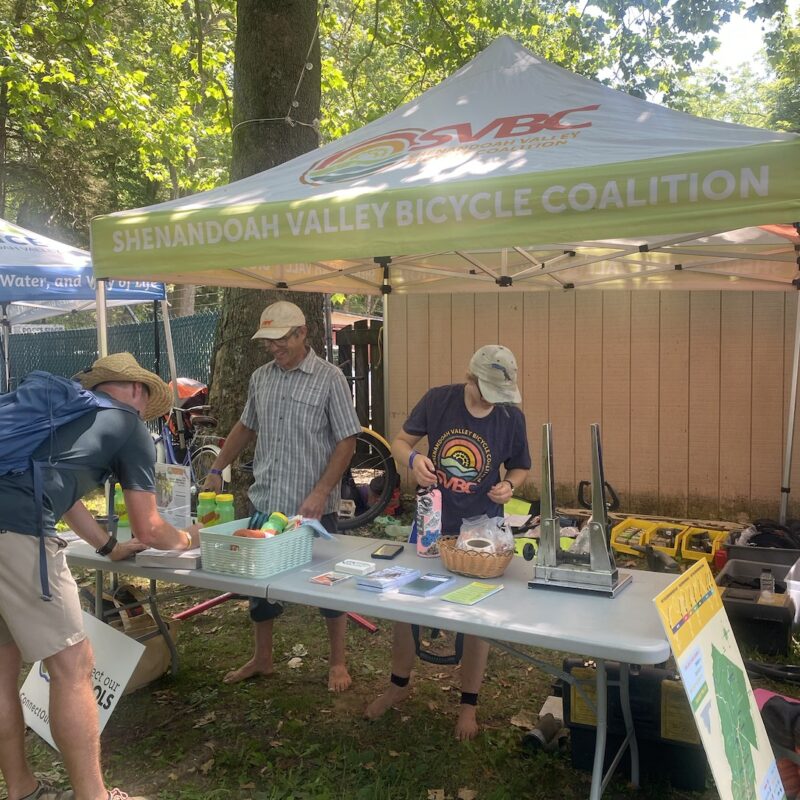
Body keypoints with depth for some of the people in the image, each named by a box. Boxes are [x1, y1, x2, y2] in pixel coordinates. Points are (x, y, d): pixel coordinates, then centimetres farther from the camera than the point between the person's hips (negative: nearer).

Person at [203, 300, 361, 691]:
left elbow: (346, 441, -12)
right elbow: (245, 427, 19)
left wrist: (320, 493, -19)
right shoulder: (260, 378, 6)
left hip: (313, 508, -5)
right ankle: (261, 659, 34)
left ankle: (338, 662, 26)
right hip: (265, 501, 5)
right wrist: (216, 469, 13)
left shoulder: (329, 378, -10)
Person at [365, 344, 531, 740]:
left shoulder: (511, 417, -11)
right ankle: (399, 684, 36)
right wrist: (413, 459, -25)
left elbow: (519, 468, 3)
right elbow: (400, 441, -3)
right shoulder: (438, 400, -12)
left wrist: (509, 485, -20)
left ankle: (468, 704, 29)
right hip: (431, 523, 1)